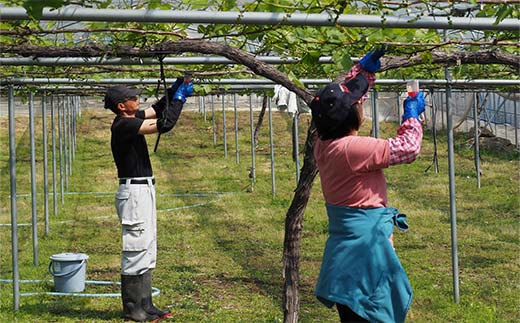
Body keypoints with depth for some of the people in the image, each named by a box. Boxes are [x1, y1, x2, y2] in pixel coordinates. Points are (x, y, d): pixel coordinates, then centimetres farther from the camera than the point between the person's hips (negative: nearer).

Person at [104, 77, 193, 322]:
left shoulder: (130, 119, 11)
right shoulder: (123, 125, -18)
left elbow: (156, 110, 25)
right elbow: (164, 125, -24)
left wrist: (174, 91, 12)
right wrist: (180, 98, -13)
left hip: (143, 190, 10)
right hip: (134, 192, -10)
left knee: (147, 251, 13)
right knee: (136, 251, -5)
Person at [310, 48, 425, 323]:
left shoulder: (324, 144, 3)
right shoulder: (352, 149, -22)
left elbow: (346, 94, 19)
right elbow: (407, 149, -15)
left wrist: (366, 65, 19)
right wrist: (412, 114, 0)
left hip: (346, 242, 9)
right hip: (366, 242, -9)